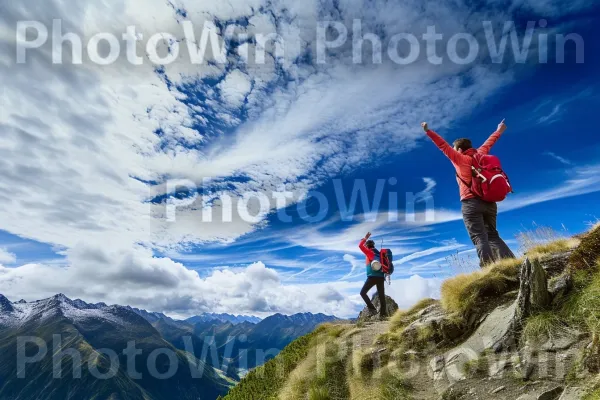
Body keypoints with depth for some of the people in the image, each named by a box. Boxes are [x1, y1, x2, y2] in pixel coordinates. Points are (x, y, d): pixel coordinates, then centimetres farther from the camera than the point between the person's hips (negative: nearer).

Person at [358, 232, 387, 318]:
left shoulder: (369, 252, -1)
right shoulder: (378, 253, 18)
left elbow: (360, 246, -6)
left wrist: (365, 238, 3)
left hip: (373, 277, -7)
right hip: (381, 277, 7)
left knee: (363, 292, 3)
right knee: (381, 296, 8)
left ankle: (372, 308, -7)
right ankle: (383, 314, 6)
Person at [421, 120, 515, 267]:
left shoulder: (459, 158, 2)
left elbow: (443, 145, -1)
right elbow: (488, 143, 34)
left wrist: (428, 131, -1)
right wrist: (499, 131, 51)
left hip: (471, 203, -6)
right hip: (489, 203, 6)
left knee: (479, 238, -12)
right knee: (493, 236, 11)